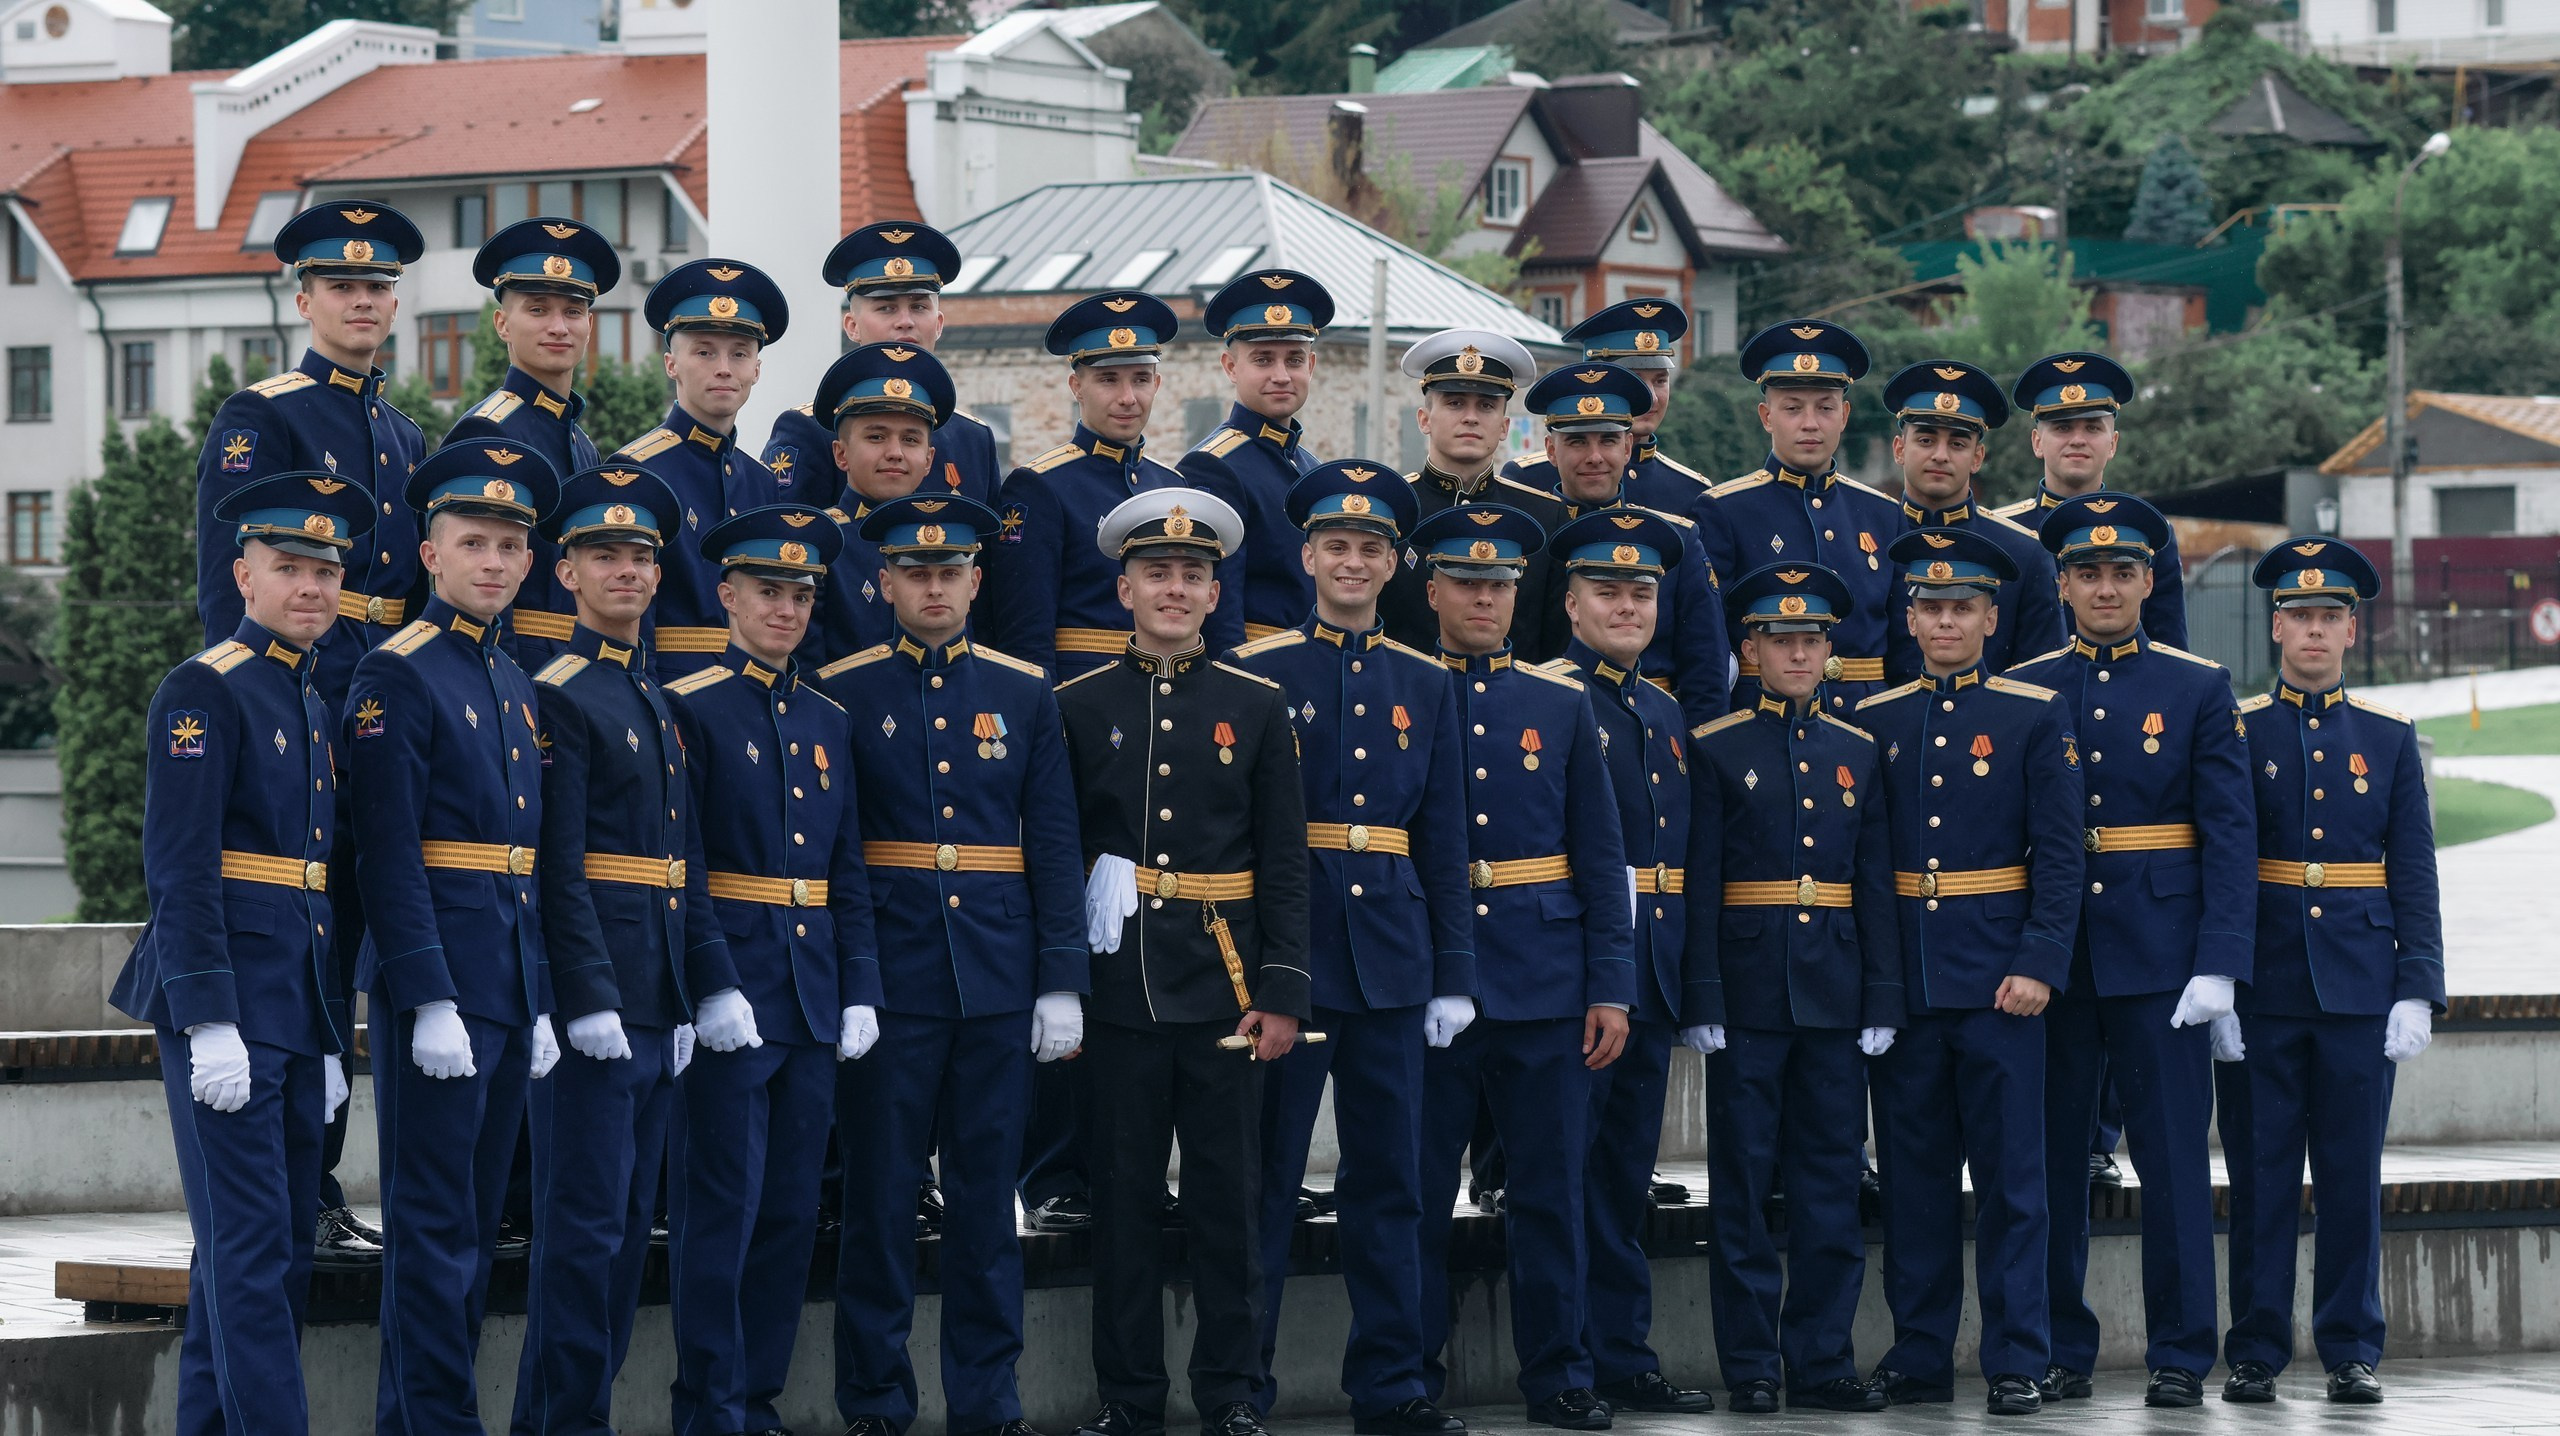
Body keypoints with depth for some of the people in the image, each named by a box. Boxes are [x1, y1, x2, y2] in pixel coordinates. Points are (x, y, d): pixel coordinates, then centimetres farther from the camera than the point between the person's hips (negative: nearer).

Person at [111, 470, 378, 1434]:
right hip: (229, 1006, -8)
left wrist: (330, 1040, 20)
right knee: (250, 1246, -10)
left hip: (297, 1014, 8)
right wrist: (211, 1026, -21)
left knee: (282, 1248, 9)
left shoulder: (315, 702, 17)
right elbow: (181, 872, -15)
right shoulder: (205, 692, -8)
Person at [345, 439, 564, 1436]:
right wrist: (430, 1001, -20)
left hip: (511, 980, 8)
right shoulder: (397, 677, -9)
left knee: (477, 1221, 10)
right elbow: (390, 858, -15)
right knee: (436, 1224, -6)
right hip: (438, 975, -8)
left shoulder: (515, 684, 17)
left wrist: (540, 1004, 15)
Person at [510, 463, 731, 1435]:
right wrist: (590, 1002, -20)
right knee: (587, 1219, -7)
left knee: (628, 1221, 10)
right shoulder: (560, 697, -9)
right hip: (594, 998, -9)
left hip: (658, 1007, 9)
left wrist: (709, 986, 15)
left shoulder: (655, 701, 18)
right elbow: (559, 869, -15)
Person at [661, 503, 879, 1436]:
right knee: (721, 1209, -4)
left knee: (791, 1212, 8)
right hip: (730, 1002, -6)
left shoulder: (829, 723, 14)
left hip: (812, 1003, 6)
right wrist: (707, 989, -17)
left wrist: (860, 992, 7)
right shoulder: (691, 710, -5)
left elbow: (848, 875, 15)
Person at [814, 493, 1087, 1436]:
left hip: (998, 984, 2)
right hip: (889, 982, -2)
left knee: (987, 1193, 6)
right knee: (881, 1193, 2)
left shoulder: (1024, 694, 8)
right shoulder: (842, 693, 1)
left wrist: (1062, 981, 1)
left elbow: (1053, 850, 7)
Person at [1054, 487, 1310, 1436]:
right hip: (1117, 989, 0)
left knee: (1228, 1199, 3)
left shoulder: (1257, 706, 5)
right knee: (1123, 1198, 4)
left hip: (1224, 989, 0)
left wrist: (1281, 993, -4)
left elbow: (1284, 865, 4)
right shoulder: (1078, 707, 4)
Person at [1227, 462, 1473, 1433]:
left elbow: (1443, 842, 12)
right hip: (1284, 947, -3)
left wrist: (1453, 977, 7)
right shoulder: (1257, 671, 0)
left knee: (1388, 1178, 6)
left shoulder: (1424, 685, 11)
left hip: (1390, 954, 3)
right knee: (1265, 1176, 0)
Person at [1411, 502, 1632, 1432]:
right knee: (1419, 1191, 3)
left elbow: (1601, 858, 7)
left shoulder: (1561, 706, 8)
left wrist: (1611, 988, 0)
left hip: (1545, 984, 1)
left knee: (1550, 1187, 3)